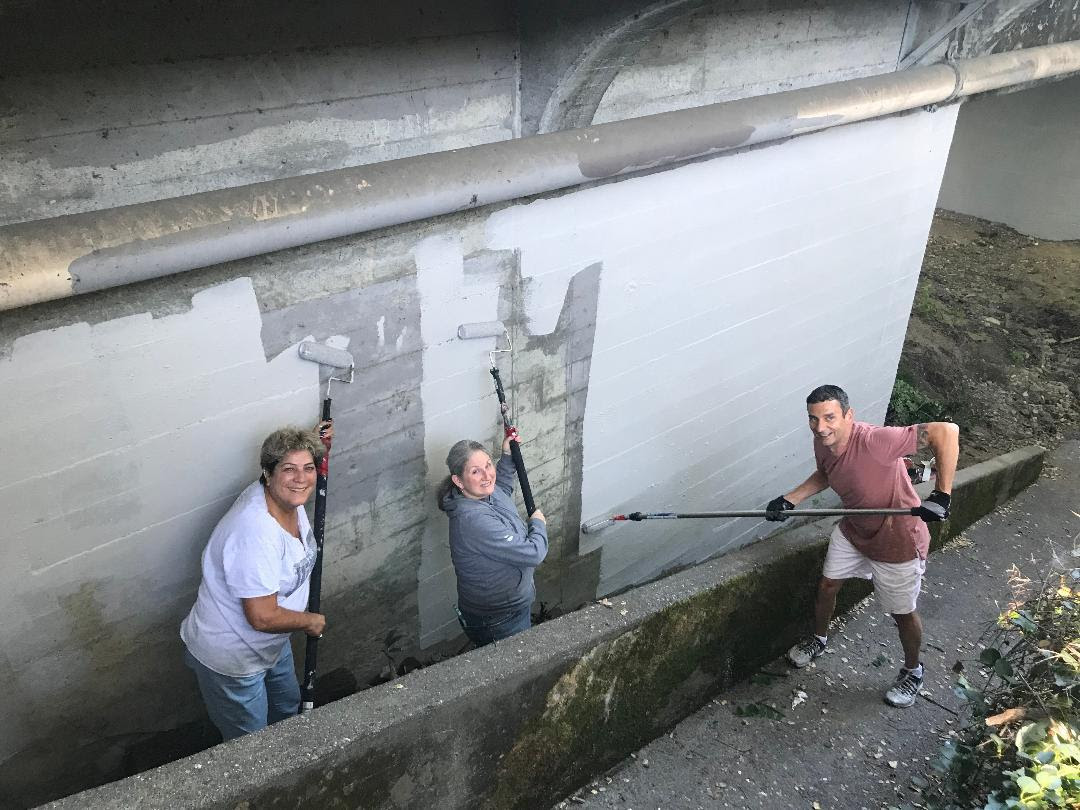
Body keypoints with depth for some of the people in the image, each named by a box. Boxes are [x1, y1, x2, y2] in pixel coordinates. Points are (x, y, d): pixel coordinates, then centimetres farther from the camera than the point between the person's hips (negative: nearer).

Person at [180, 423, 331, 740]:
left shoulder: (288, 498, -11)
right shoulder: (255, 534, -38)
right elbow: (263, 617, -36)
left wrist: (318, 443, -2)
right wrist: (311, 621, -17)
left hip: (271, 643, 9)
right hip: (230, 657, -9)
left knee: (288, 706, 32)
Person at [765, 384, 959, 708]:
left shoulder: (873, 441, -39)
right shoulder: (823, 443, -14)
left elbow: (946, 431, -41)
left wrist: (941, 496, -41)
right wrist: (789, 500, -2)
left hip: (897, 542, -6)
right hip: (852, 532, 7)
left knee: (903, 613, 13)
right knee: (827, 585, 20)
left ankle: (912, 671, 42)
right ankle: (818, 639, 49)